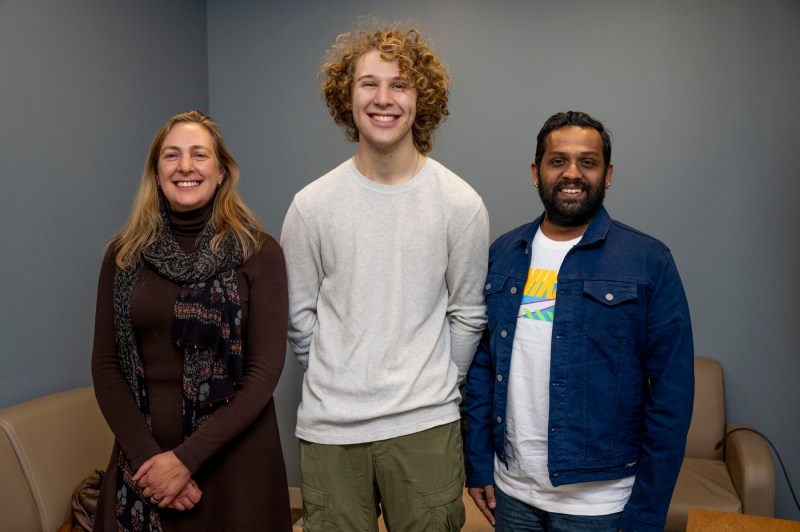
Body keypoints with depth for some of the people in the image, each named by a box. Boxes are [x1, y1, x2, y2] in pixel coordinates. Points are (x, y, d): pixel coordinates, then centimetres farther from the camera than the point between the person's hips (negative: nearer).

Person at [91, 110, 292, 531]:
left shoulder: (258, 253, -7)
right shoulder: (124, 255, 3)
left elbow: (264, 371, -11)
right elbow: (105, 366, 2)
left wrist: (187, 458, -14)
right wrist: (146, 455, -10)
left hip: (233, 460, -2)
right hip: (143, 460, 3)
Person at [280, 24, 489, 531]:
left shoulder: (461, 204, -4)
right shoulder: (311, 205, -3)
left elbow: (466, 314, 3)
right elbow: (299, 317, 6)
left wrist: (434, 386, 8)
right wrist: (334, 386, 9)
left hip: (425, 428, 0)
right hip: (329, 428, 1)